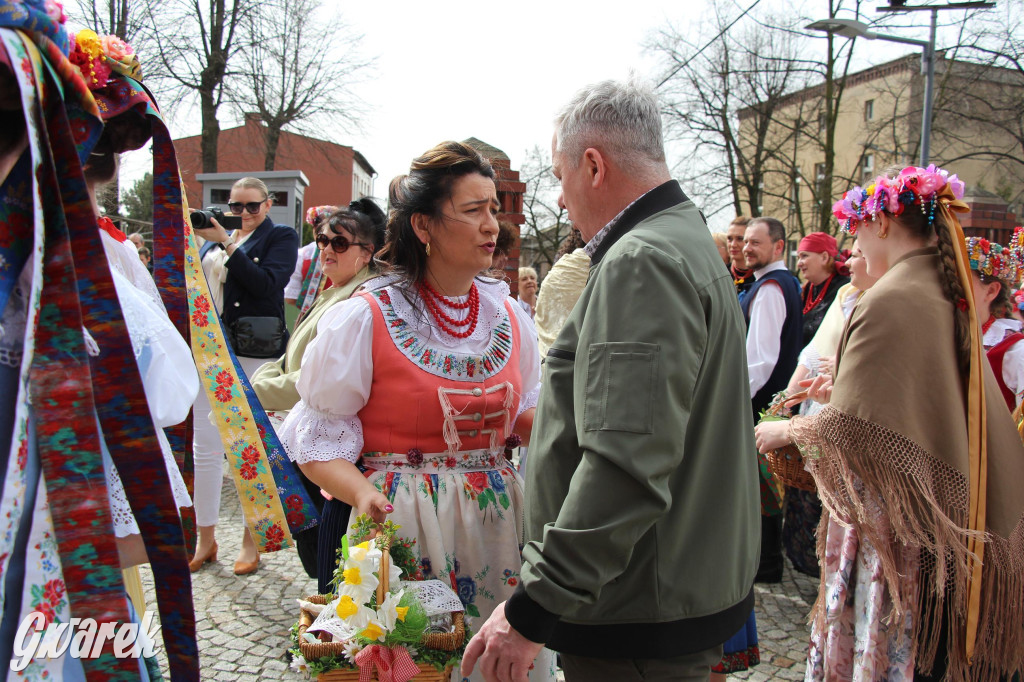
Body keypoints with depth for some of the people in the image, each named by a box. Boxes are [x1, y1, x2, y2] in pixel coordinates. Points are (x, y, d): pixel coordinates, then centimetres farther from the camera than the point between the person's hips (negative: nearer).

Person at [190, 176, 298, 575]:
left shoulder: (281, 237, 3)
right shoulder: (215, 237, 18)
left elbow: (267, 284, -14)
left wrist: (228, 245, -15)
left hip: (255, 353, -5)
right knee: (204, 445, 5)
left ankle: (251, 540, 16)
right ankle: (205, 538, 19)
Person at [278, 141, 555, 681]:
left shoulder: (508, 313, 6)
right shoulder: (364, 319, -10)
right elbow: (319, 439, -8)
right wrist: (363, 494, -24)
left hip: (496, 517, 5)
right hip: (402, 523, -4)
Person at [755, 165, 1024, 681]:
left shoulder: (891, 301, -19)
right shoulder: (950, 296, 8)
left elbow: (850, 431, -21)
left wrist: (786, 430, -4)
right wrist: (843, 393, 21)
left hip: (893, 521, -9)